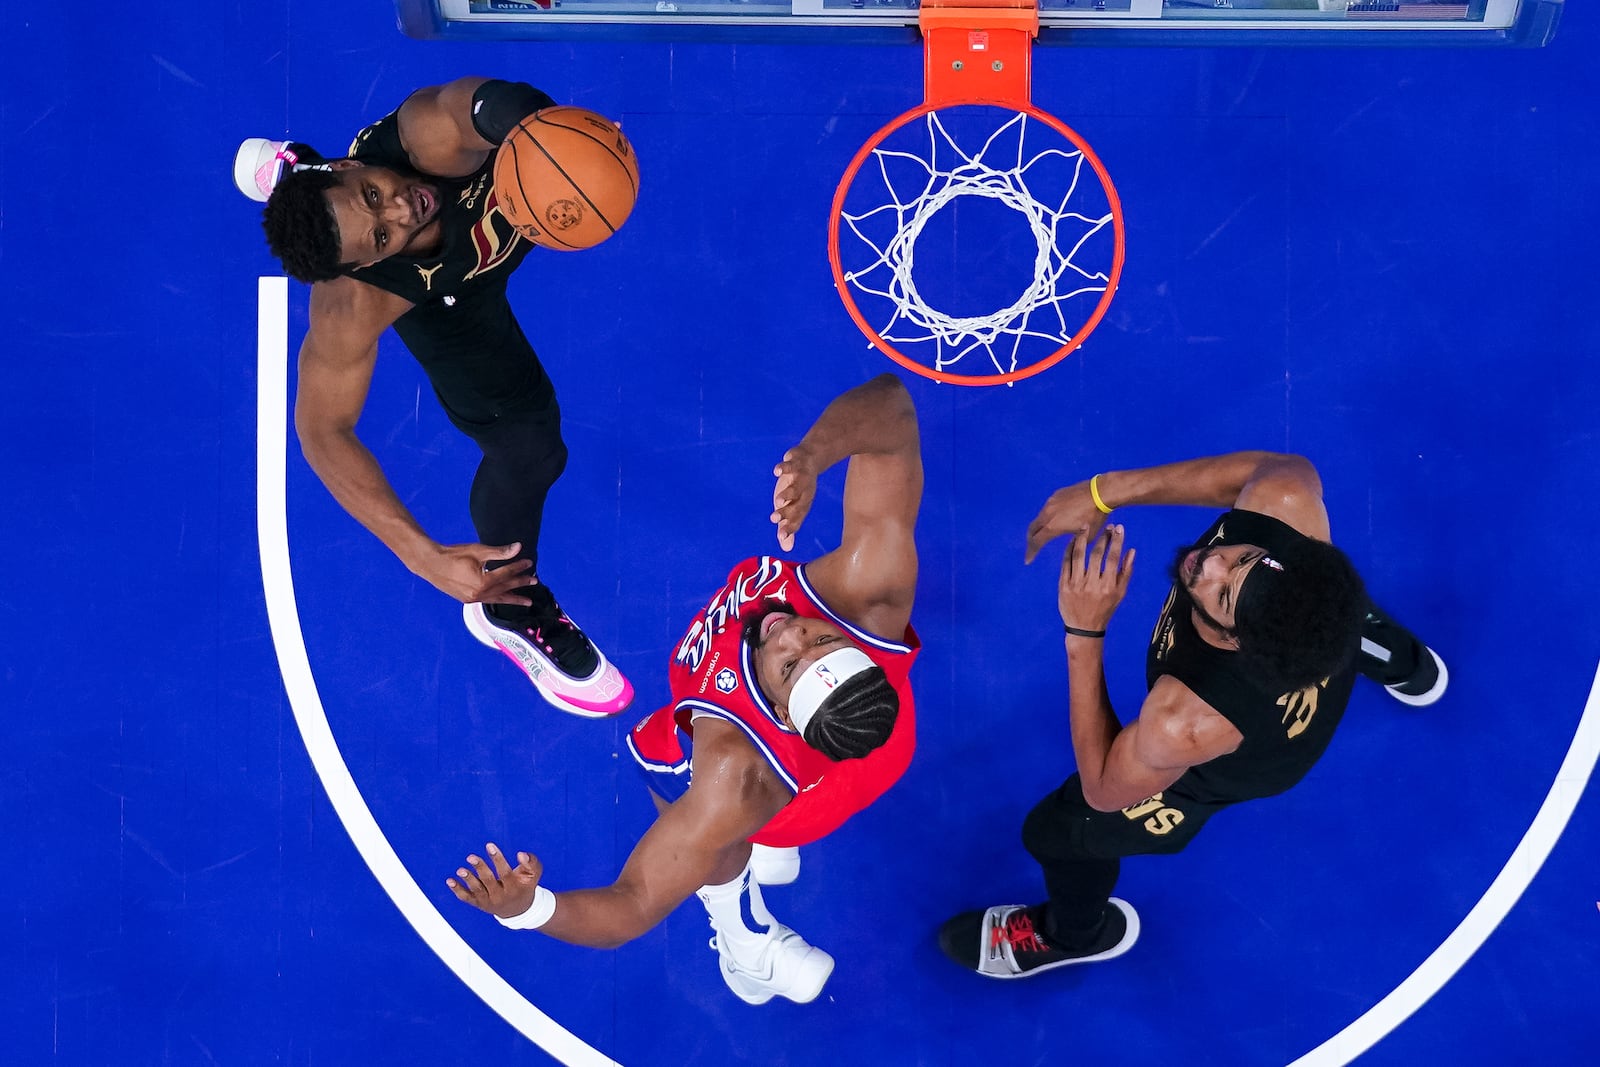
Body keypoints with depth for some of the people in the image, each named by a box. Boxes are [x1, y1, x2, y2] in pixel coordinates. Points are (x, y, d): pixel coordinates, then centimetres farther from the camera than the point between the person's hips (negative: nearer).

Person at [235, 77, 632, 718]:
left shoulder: (431, 136, -49)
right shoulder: (353, 307, -45)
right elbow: (322, 432, -38)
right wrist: (427, 558, -45)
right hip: (441, 301, -3)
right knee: (531, 448, -11)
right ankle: (513, 614, 22)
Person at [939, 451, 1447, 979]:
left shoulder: (1188, 722, -51)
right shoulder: (1286, 507, -45)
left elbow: (1103, 791, -29)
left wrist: (1083, 630, -40)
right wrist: (1104, 491, -30)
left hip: (1241, 764, -4)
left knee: (1057, 830, 16)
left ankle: (1076, 934, 56)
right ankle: (1406, 664, 77)